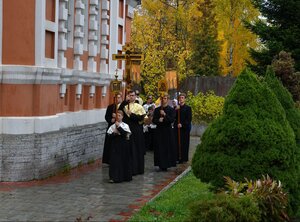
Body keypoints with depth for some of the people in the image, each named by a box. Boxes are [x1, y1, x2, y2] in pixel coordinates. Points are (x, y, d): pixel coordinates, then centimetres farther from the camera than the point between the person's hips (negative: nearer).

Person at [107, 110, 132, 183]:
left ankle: (125, 176, 17)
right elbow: (109, 135, 0)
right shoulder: (112, 126, 5)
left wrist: (119, 127, -20)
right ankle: (114, 177, -2)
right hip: (114, 145, 1)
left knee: (124, 160, 4)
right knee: (114, 160, -4)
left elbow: (125, 133, -16)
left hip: (123, 145, -1)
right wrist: (114, 133, -18)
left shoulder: (125, 125, 1)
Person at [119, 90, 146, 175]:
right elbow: (119, 109, -14)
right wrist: (125, 101, -19)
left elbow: (141, 117, -5)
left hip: (137, 131, 0)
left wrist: (131, 114, -11)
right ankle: (130, 168, 5)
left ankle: (138, 169, 13)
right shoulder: (125, 105, 7)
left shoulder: (139, 106, 7)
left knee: (138, 150, 4)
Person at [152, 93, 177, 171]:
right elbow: (154, 120, 7)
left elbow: (172, 120, -10)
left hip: (168, 131, -2)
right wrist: (158, 120, -14)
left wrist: (165, 115, -20)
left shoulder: (171, 110, 0)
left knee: (168, 148, -2)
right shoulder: (157, 110, 9)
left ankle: (166, 164, 4)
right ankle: (161, 165, 6)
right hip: (159, 130, 2)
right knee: (160, 148, 1)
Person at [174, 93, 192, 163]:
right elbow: (173, 117, 6)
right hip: (177, 128, 4)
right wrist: (175, 110, -8)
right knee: (178, 143, 1)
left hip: (185, 128, -4)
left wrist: (182, 124, -14)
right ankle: (178, 157, 8)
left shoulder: (188, 108, -1)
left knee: (184, 143, -1)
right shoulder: (176, 108, 12)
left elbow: (189, 119, -5)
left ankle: (184, 158, 5)